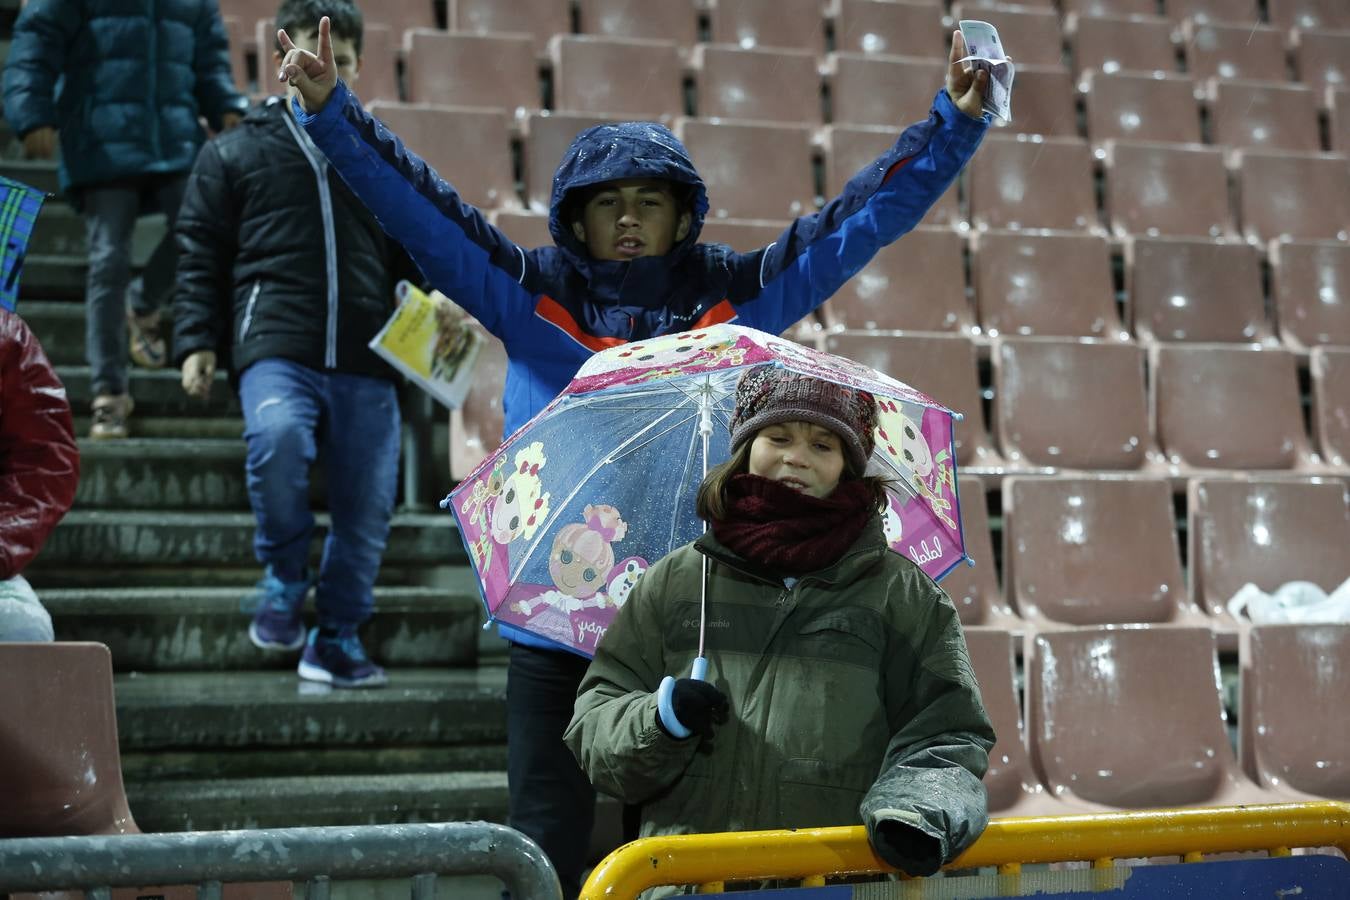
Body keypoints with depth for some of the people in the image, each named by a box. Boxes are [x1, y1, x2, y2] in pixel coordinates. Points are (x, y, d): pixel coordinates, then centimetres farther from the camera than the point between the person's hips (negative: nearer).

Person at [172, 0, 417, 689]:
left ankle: (336, 639, 20)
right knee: (277, 436, -33)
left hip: (366, 360, 3)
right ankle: (285, 576, -7)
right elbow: (200, 259, 11)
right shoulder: (233, 154, 13)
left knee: (367, 505, 1)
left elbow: (415, 256, 22)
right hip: (275, 347, -3)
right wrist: (196, 341, -2)